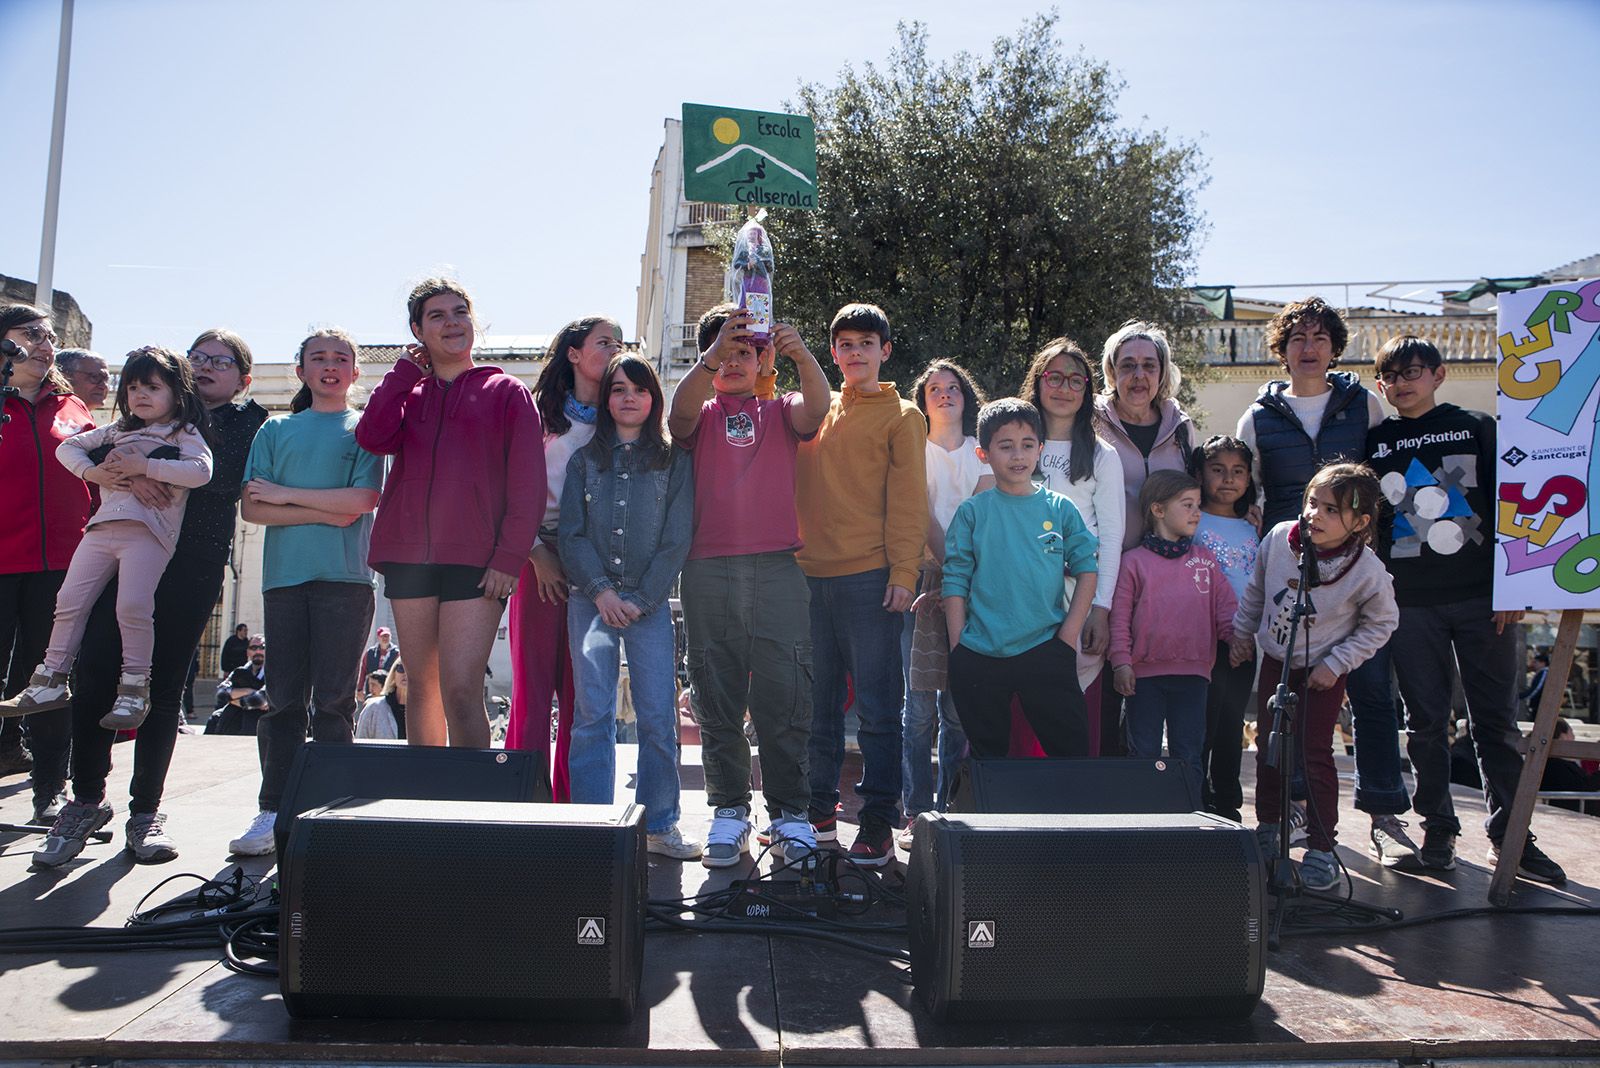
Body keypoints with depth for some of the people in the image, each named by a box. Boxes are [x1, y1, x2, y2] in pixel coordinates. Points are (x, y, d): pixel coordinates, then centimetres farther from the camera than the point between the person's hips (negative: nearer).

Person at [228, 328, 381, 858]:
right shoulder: (276, 430, 16)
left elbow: (362, 500, -6)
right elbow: (252, 508, 6)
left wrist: (284, 493, -2)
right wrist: (322, 513, -7)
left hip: (345, 576, -2)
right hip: (283, 575, 3)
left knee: (334, 699, -2)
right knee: (282, 698, 2)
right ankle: (273, 811, 8)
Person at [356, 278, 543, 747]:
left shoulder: (506, 392, 8)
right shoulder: (407, 391, 18)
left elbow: (527, 482, 0)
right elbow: (372, 437, -4)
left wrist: (510, 555, -10)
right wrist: (407, 369, 4)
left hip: (477, 558, -4)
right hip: (408, 553, 4)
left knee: (461, 690, -13)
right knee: (423, 688, 9)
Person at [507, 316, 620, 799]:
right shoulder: (541, 413, 6)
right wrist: (538, 553, -7)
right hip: (542, 555, -2)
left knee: (582, 691, 2)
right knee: (533, 685, -4)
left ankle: (571, 803, 8)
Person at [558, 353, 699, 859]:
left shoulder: (674, 461, 8)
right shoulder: (584, 460, 13)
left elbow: (677, 539, 1)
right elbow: (570, 535, 5)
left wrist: (640, 599, -8)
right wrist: (601, 591, -8)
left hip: (650, 603, -1)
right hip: (591, 600, 1)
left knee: (658, 715, -4)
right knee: (592, 713, -4)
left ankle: (660, 824, 7)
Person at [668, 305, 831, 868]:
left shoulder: (780, 412, 16)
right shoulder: (700, 414, 15)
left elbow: (817, 407, -7)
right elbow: (681, 409, -10)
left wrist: (802, 356, -26)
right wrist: (711, 356, -28)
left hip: (777, 569, -1)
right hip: (708, 572, 1)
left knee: (784, 695, -4)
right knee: (716, 699, 4)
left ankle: (790, 812, 4)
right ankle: (728, 810, 12)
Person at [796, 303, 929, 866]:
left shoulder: (901, 416, 5)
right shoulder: (816, 413, 17)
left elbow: (908, 499, -1)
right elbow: (797, 486, 19)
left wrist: (903, 572, -9)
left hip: (869, 576, -4)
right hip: (811, 572, 4)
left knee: (877, 704, -3)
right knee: (819, 700, 10)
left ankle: (878, 820, 4)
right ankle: (819, 810, 21)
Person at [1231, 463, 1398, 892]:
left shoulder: (1368, 571, -25)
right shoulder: (1279, 538, -17)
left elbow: (1381, 623, -8)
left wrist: (1336, 664, -13)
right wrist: (1242, 632, 12)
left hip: (1321, 674, -4)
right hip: (1274, 661, 4)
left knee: (1314, 756, -4)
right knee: (1268, 748, 14)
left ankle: (1321, 849, 10)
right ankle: (1267, 829, 32)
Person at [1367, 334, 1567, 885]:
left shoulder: (1478, 429, 8)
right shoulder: (1373, 443, 10)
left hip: (1481, 596, -1)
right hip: (1408, 602, 1)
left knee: (1496, 719, 2)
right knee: (1426, 721, 4)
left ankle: (1508, 833, 11)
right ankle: (1438, 828, 15)